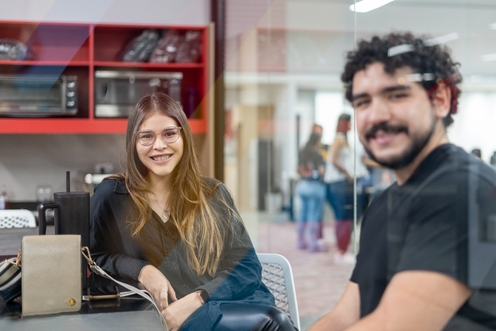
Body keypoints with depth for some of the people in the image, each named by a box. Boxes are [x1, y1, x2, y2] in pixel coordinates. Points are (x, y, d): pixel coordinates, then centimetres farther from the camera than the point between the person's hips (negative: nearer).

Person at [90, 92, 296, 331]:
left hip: (230, 308, 3)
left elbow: (247, 267, 5)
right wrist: (140, 270, -7)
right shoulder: (112, 196, 8)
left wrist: (195, 300, -13)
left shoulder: (213, 195, 13)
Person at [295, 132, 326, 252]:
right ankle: (314, 244, 0)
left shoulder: (302, 153, 8)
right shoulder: (317, 155, -13)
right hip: (315, 186, -7)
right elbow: (321, 170, -16)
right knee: (314, 215, -3)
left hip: (302, 185, 7)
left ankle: (301, 241, 20)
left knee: (303, 214, 13)